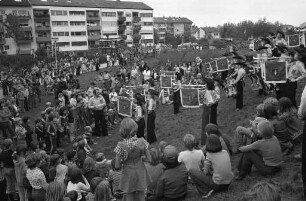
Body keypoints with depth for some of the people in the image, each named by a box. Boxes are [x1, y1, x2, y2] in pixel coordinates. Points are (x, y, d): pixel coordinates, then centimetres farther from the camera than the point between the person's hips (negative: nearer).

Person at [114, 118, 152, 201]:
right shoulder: (141, 142, -17)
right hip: (140, 172, 2)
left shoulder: (121, 146, -22)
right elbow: (149, 159, -9)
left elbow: (117, 166, -16)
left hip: (128, 174, -2)